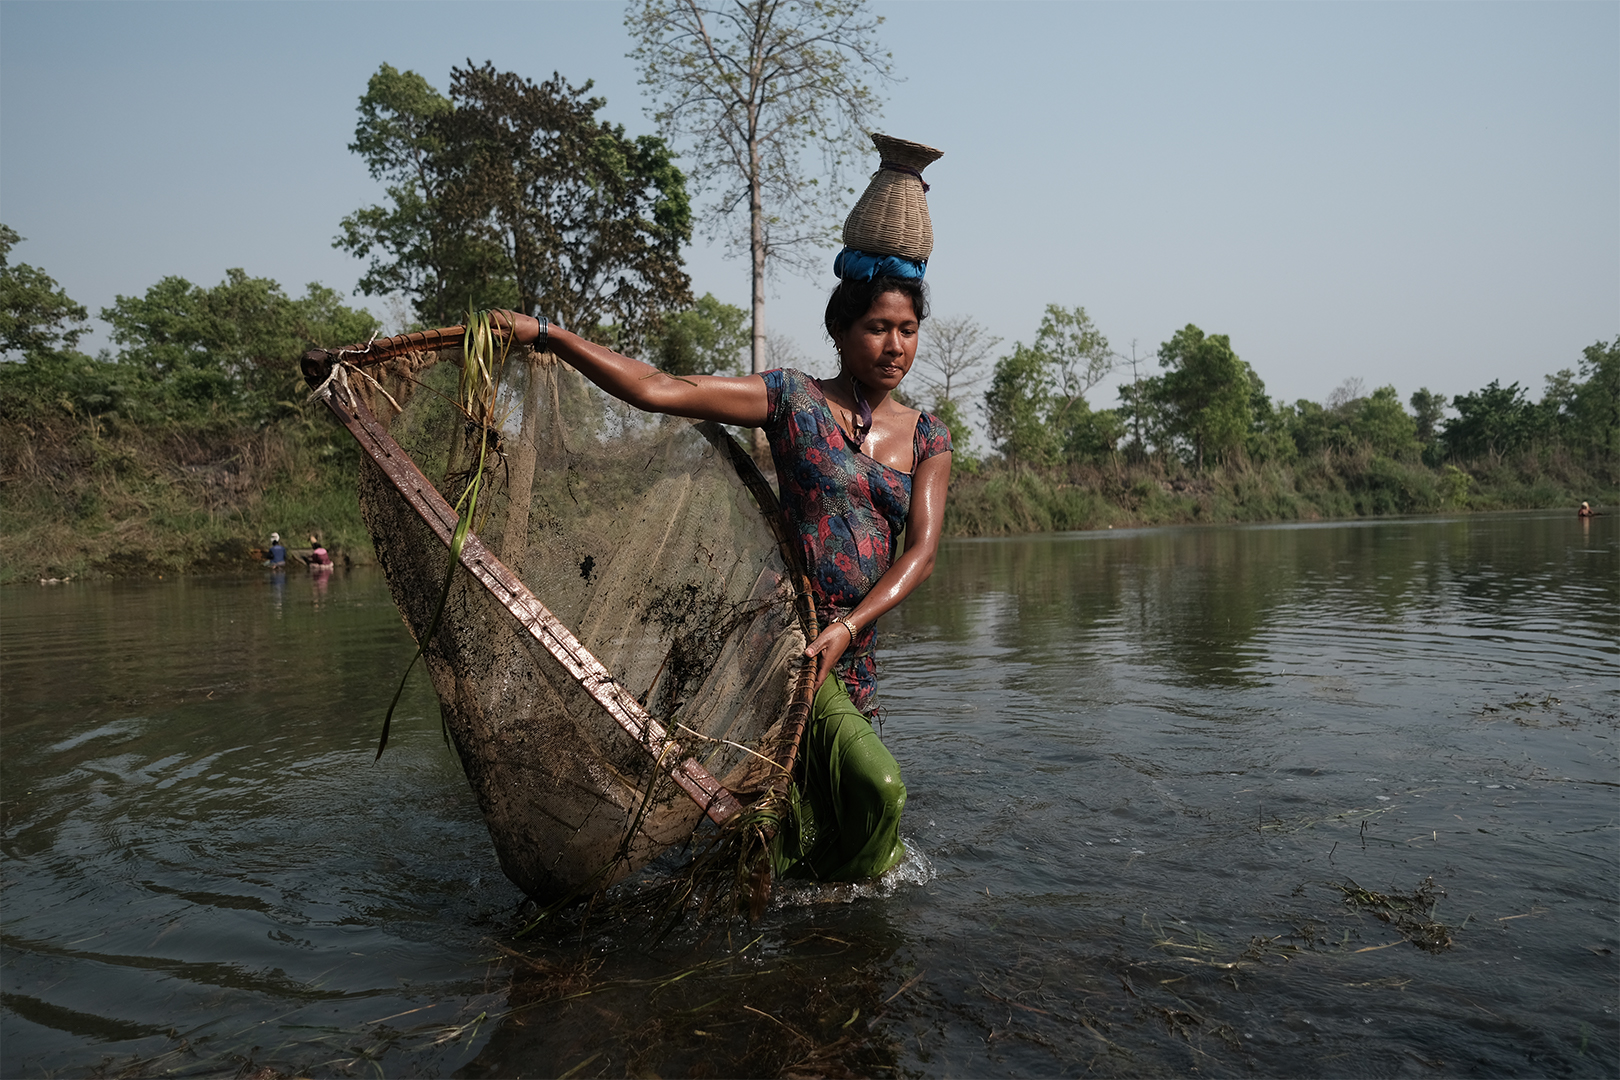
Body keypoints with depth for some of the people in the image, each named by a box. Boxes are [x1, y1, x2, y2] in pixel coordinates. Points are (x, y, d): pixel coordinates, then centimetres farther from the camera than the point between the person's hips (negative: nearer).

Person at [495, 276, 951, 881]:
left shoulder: (928, 440, 9)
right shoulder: (793, 399, -1)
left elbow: (921, 552, -3)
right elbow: (654, 390, -7)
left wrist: (846, 629, -18)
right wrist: (544, 334, -12)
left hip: (853, 652, 5)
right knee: (878, 786, -17)